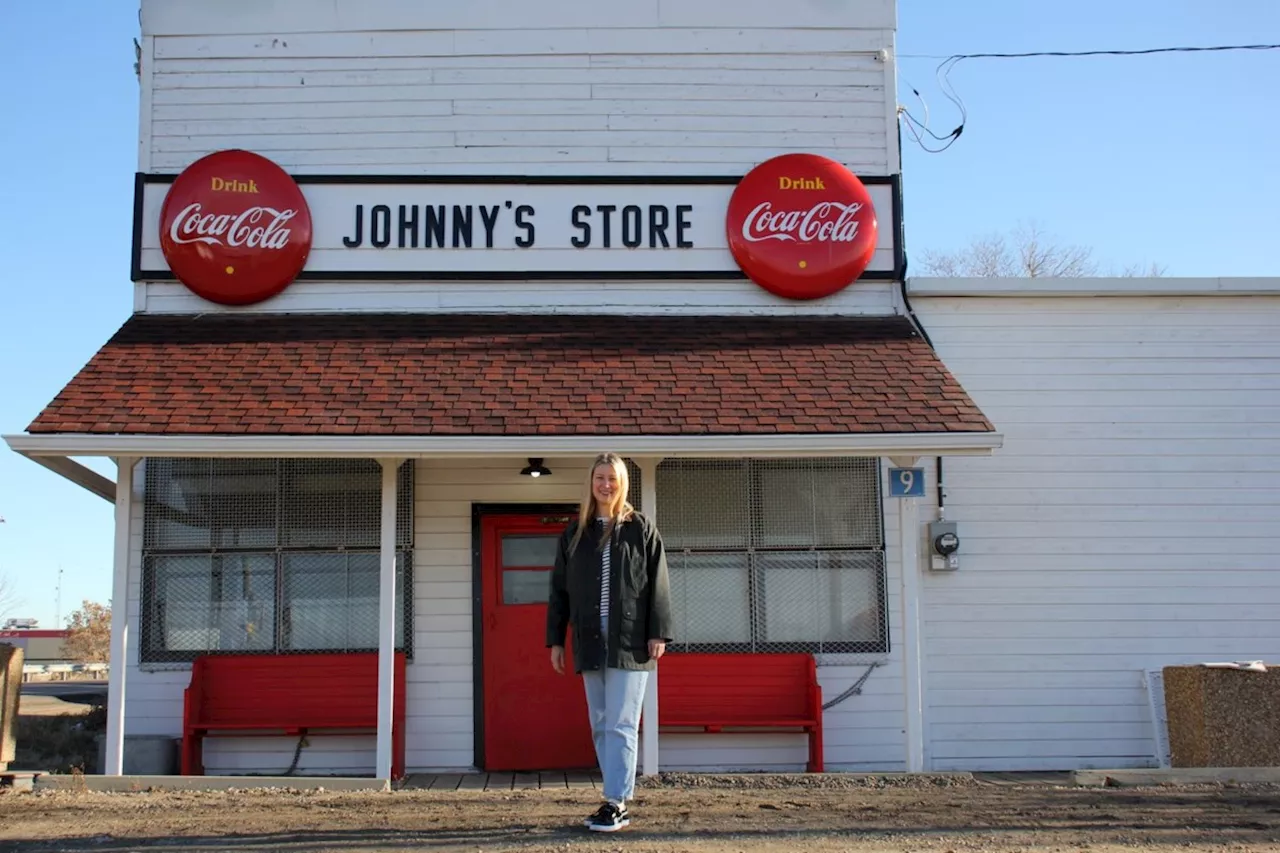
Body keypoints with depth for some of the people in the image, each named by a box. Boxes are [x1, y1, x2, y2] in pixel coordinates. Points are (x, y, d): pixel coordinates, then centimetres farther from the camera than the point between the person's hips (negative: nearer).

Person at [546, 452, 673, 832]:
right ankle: (615, 802, 13)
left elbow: (658, 584, 0)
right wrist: (555, 640, 8)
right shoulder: (575, 533, 12)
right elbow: (560, 590, 13)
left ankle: (616, 804, -7)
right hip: (590, 642, 4)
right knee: (600, 726, 7)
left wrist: (658, 633, -7)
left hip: (629, 641, -4)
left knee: (620, 726, -8)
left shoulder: (640, 529, 3)